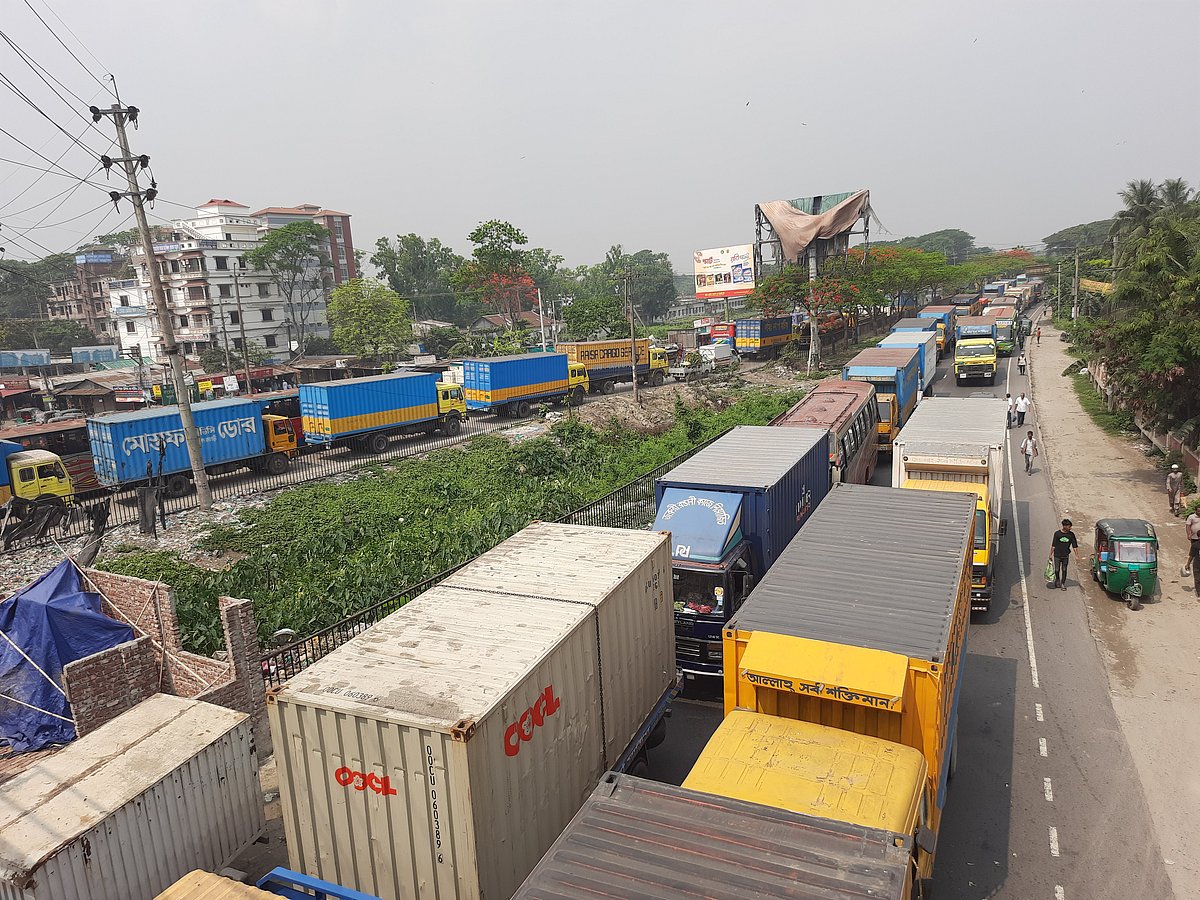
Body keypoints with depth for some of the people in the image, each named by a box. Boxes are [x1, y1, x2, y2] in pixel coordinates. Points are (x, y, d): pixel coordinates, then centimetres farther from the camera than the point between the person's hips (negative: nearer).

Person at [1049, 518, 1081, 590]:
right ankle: (1057, 580, 33)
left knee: (1064, 570, 7)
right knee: (1057, 570, 6)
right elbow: (1053, 545, -3)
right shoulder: (1057, 533, -9)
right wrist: (1051, 554, 0)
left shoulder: (1071, 534, -4)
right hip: (1057, 555, -1)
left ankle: (1063, 583, 22)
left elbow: (1075, 546, 1)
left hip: (1066, 555, 1)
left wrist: (1076, 556, -2)